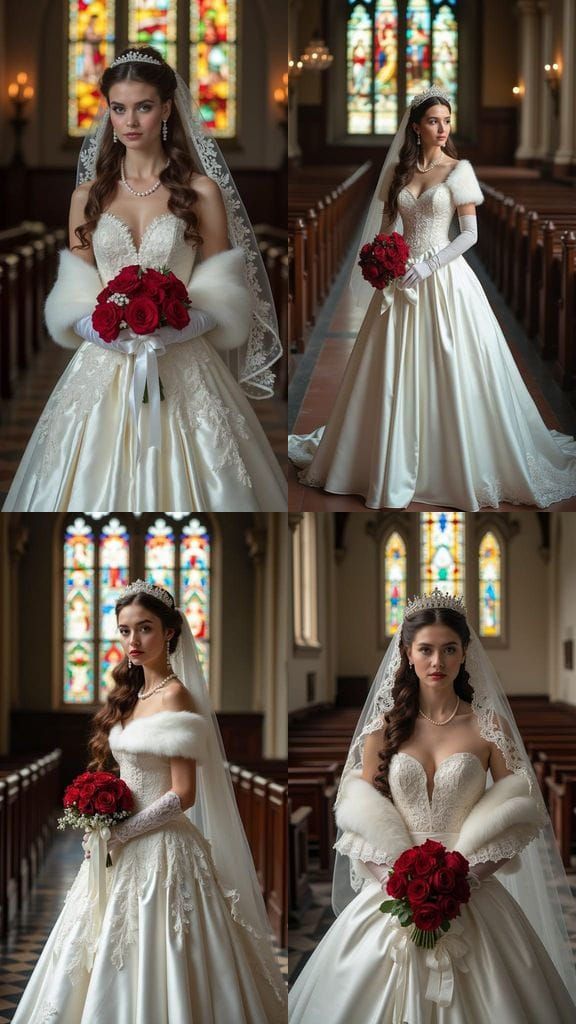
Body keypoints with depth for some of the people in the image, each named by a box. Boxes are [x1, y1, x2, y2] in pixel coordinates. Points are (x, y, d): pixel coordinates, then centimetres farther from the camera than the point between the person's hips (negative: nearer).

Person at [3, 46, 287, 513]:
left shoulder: (202, 191, 2)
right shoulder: (89, 195, 9)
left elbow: (221, 293, 1)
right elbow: (73, 296, 10)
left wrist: (181, 325, -17)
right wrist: (96, 327, -11)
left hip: (182, 371, -2)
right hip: (104, 367, 2)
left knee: (179, 483, -3)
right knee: (98, 486, 1)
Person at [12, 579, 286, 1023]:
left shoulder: (175, 696, -13)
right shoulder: (133, 694, 12)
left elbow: (182, 795, -17)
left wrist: (119, 833, -16)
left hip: (159, 849, -8)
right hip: (125, 848, 8)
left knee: (150, 964, -4)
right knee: (112, 966, 11)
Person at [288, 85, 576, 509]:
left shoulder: (458, 170, -3)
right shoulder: (399, 171, 8)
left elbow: (470, 234, -6)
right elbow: (385, 226, 13)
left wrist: (430, 265, -16)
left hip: (445, 279, -4)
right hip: (402, 280, 4)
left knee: (450, 374, -3)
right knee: (397, 378, 5)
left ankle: (460, 466, 7)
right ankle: (397, 466, 15)